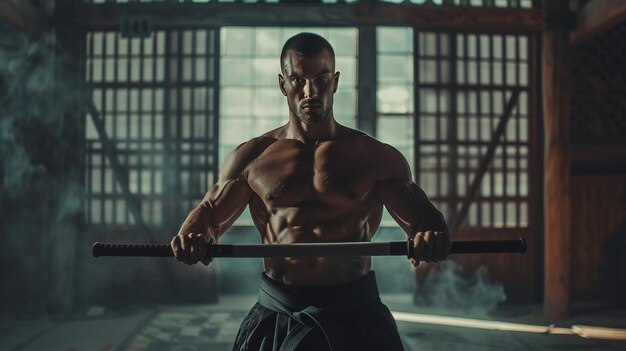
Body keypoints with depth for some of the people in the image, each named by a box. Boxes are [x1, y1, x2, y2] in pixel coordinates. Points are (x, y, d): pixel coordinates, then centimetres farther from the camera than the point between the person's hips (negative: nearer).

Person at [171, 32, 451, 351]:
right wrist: (192, 237, -12)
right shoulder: (251, 157, 5)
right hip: (276, 315, 1)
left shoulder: (376, 157, 3)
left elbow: (421, 216, 4)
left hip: (355, 313, 0)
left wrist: (431, 236, -20)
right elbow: (209, 214, 11)